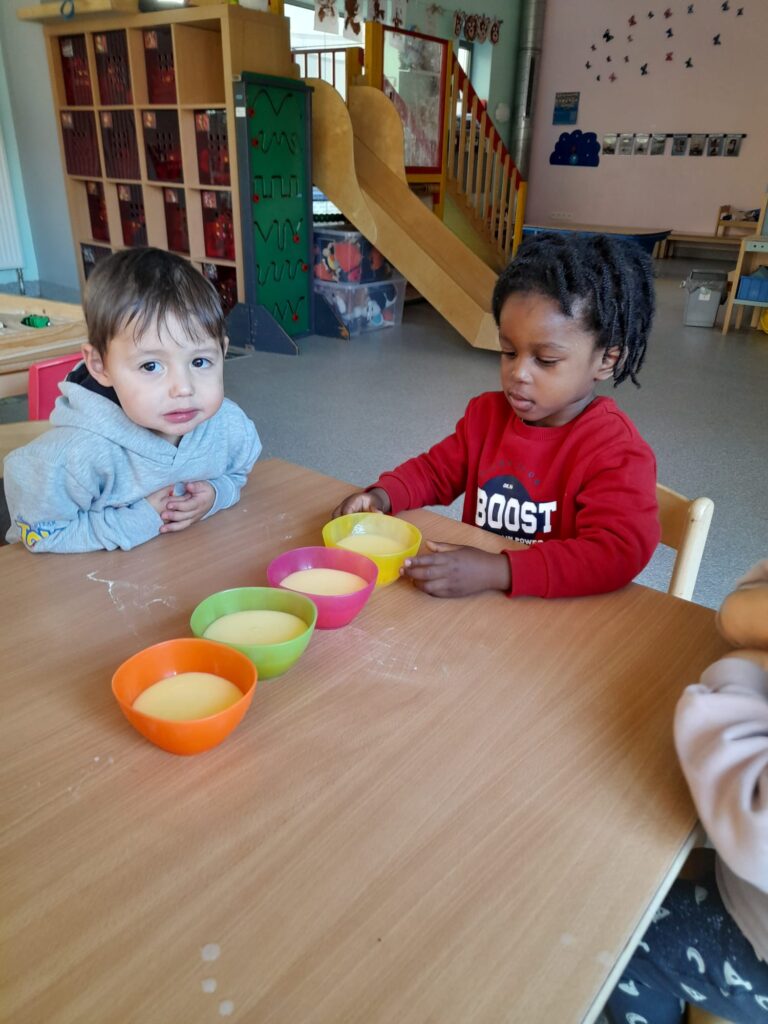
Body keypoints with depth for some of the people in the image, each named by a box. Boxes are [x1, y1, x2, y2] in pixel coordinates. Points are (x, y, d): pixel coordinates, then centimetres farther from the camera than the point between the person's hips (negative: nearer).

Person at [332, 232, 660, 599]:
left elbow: (617, 554, -26)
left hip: (562, 617, -4)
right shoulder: (486, 413, 4)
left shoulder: (617, 451, -15)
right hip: (477, 608, 5)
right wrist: (382, 495, -5)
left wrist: (495, 571, -35)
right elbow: (437, 469, 16)